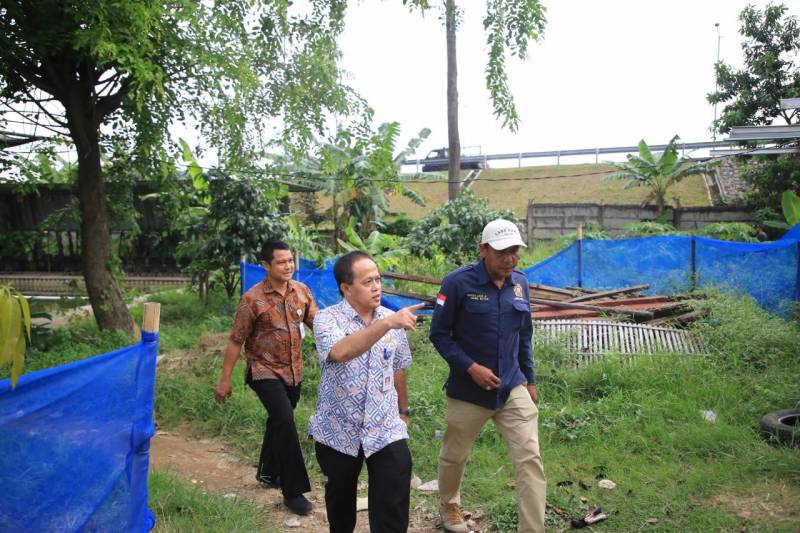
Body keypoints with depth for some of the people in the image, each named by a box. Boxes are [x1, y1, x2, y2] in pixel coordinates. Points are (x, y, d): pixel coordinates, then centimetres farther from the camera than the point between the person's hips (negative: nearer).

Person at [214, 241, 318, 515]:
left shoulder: (301, 290, -3)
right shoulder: (253, 299, -16)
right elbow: (236, 341, -10)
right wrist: (224, 379, -7)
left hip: (293, 370, 6)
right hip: (265, 370, -5)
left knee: (279, 421, 20)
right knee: (285, 421, -18)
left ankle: (268, 472, 44)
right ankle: (293, 491, -5)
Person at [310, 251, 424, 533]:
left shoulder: (392, 320, -1)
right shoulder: (327, 319, -14)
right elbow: (340, 352, -36)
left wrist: (403, 410, 20)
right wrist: (387, 324, -43)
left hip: (386, 429, 2)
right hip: (338, 430, -1)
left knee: (393, 510, -5)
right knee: (340, 497, 20)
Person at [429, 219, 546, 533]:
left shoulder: (520, 282, 1)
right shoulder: (458, 283, -16)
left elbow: (524, 335, 11)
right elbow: (438, 334, -11)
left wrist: (530, 379, 13)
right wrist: (470, 367, -20)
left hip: (513, 389, 3)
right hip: (468, 390, -3)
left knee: (530, 459, -5)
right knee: (454, 456, 18)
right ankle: (449, 506, 47)